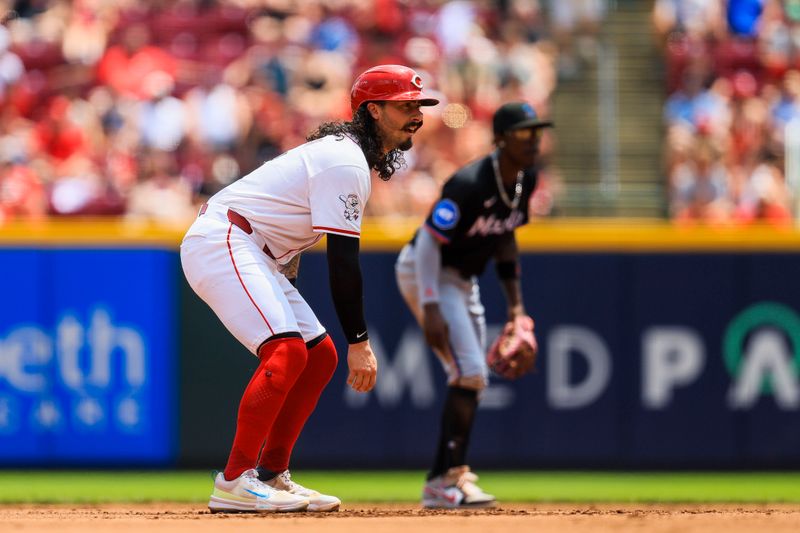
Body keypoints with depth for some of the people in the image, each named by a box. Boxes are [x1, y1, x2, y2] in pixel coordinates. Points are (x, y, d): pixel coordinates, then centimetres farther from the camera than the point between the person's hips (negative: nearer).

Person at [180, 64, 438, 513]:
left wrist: (286, 304, 19)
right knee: (287, 350, -25)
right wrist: (360, 342, -20)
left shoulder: (346, 152, 16)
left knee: (320, 355, 11)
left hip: (258, 257, 11)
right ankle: (234, 483, -26)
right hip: (222, 244, -11)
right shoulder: (346, 163, -17)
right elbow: (343, 260, -21)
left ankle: (271, 475, 13)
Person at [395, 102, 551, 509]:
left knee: (472, 380, 12)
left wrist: (515, 303, 12)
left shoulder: (525, 181, -1)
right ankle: (445, 481, -15)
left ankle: (447, 478, 21)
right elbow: (428, 244, -26)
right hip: (424, 273, -9)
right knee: (469, 373, -18)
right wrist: (430, 309, -31)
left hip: (463, 277, 9)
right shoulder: (470, 185, -28)